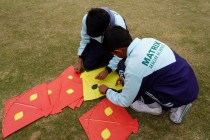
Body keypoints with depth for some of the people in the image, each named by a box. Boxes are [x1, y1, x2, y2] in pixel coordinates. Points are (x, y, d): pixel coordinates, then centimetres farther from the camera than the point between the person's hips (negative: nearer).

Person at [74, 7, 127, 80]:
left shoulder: (119, 25, -39)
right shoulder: (86, 19, -29)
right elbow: (84, 40, -13)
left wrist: (106, 70, -31)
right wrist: (79, 62, -14)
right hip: (98, 42, 3)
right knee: (87, 64, -8)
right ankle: (105, 56, 18)